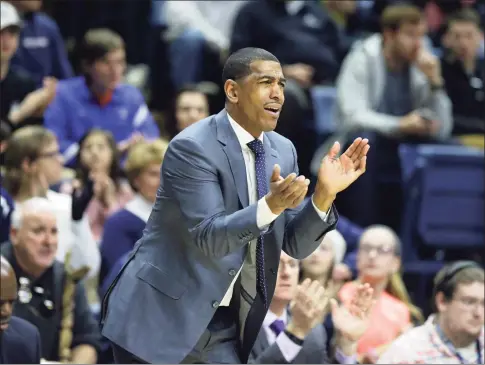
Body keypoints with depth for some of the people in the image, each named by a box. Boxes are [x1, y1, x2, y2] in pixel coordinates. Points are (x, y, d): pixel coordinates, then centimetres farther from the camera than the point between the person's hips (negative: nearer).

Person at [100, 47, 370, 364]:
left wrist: (325, 194, -13)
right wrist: (271, 205, -37)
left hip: (223, 326, 6)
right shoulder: (192, 147, -15)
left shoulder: (282, 151, 6)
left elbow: (296, 244, 5)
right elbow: (208, 237, -23)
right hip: (160, 316, -6)